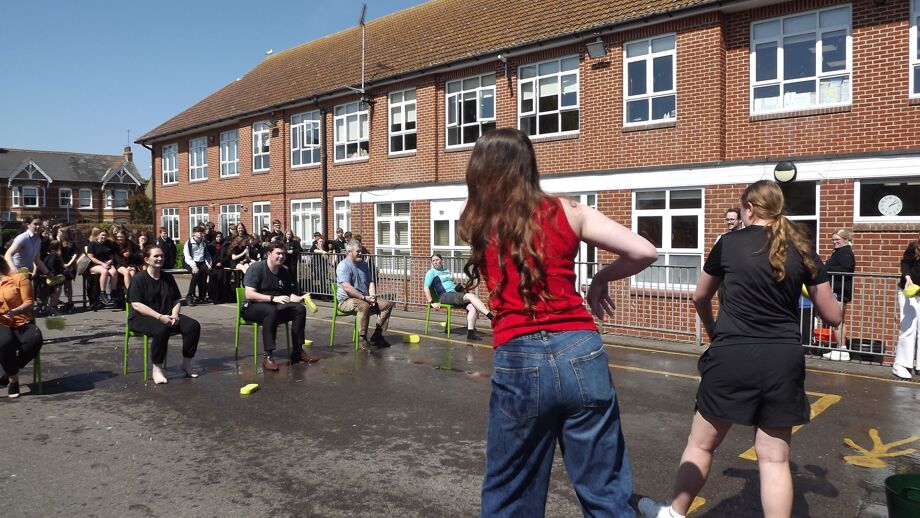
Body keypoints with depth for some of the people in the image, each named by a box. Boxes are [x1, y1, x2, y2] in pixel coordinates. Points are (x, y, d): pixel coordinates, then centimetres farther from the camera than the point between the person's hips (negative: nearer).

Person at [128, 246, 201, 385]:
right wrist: (159, 317, -25)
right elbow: (136, 305, -15)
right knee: (161, 329, -38)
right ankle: (156, 368, -20)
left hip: (166, 316, 6)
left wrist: (174, 314, -8)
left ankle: (186, 363, -6)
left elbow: (177, 300, 14)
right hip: (141, 318, -6)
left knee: (193, 325, -18)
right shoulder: (139, 279, -5)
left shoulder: (168, 277, 12)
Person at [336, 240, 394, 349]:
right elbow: (347, 288, -23)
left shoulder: (363, 264, 14)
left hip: (365, 299, 9)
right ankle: (362, 339, -28)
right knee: (364, 306, -39)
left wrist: (372, 296, -5)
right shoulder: (343, 266, -12)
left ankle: (376, 336, -3)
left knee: (388, 304, -4)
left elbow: (370, 282, 15)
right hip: (346, 300, -8)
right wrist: (365, 298, -24)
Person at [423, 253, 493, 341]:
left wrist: (459, 288, 14)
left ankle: (470, 333, -25)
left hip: (455, 293, 7)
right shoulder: (432, 272, 7)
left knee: (473, 307, -22)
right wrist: (432, 302, -14)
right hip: (445, 296, -7)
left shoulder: (446, 270, 28)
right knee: (471, 296, -28)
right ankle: (491, 317, -35)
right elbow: (426, 288, -4)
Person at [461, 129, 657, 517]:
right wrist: (600, 280, 15)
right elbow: (644, 252, 1)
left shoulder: (477, 224, 6)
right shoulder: (566, 211, 4)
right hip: (580, 355, 1)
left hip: (518, 362, 0)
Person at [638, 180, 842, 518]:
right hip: (784, 359, 2)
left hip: (733, 356, -2)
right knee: (775, 457, 9)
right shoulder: (802, 249, 4)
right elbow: (833, 316, 9)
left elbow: (700, 297, 14)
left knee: (701, 443, 13)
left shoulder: (729, 243, 0)